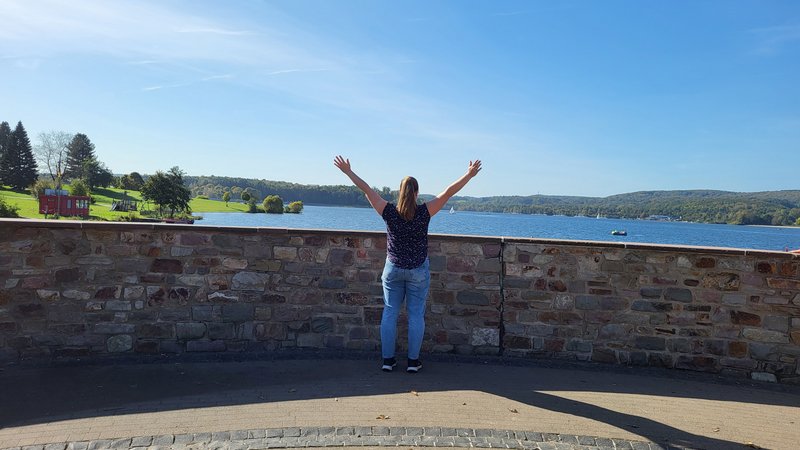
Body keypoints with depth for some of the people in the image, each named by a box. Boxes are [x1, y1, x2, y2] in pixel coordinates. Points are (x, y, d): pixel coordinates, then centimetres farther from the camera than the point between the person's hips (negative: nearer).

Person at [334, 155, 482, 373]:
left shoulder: (389, 212, -9)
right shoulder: (424, 213, -12)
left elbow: (366, 189, -4)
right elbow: (448, 192, -10)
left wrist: (348, 172, 4)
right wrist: (469, 174, -4)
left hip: (393, 269, 1)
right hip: (419, 271, -1)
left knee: (390, 313, 9)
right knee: (416, 314, 6)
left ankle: (388, 359, 13)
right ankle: (413, 361, 10)